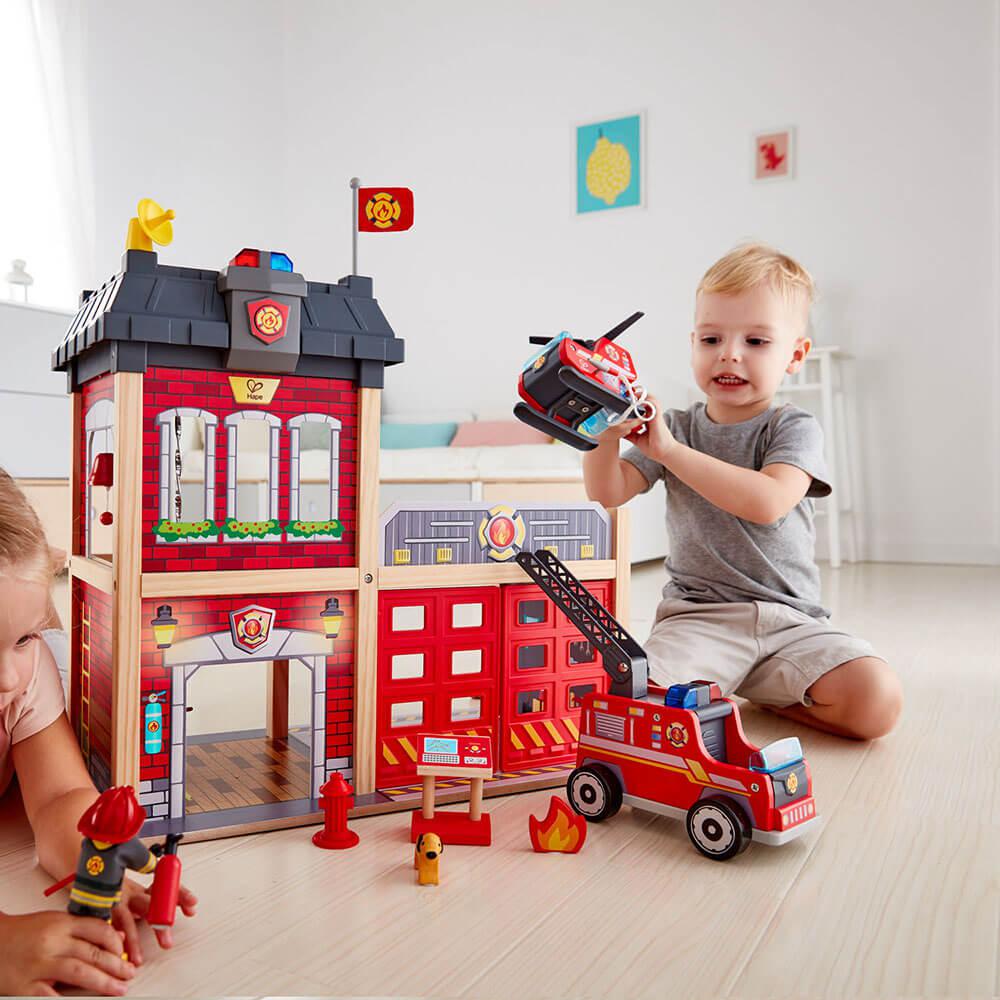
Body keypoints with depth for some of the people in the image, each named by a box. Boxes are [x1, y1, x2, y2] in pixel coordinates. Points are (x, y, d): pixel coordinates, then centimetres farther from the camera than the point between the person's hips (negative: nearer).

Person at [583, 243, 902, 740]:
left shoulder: (794, 429, -1)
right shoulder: (674, 426, 8)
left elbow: (767, 502, -21)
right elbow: (608, 492, 0)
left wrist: (670, 449, -23)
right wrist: (607, 432, -21)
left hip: (791, 619, 1)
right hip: (698, 615, 0)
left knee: (877, 701, -20)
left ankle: (761, 692, 6)